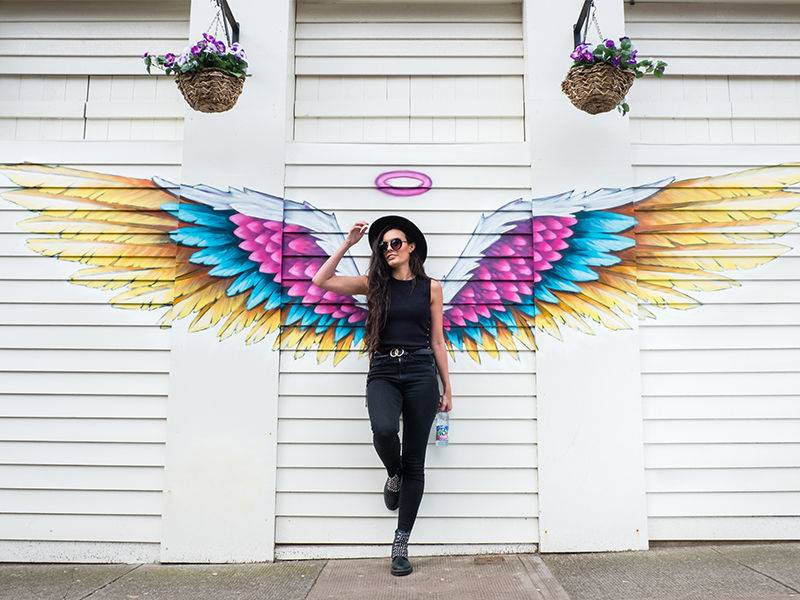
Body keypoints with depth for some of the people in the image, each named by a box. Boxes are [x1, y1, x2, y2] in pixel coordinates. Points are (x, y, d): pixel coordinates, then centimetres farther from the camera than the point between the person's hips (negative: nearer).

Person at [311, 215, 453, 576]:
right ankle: (394, 476, 6)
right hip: (383, 372, 0)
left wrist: (447, 389, 8)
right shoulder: (374, 284, 10)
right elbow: (321, 280, 4)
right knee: (383, 429, -31)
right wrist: (347, 244, 2)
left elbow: (437, 341, 9)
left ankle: (401, 544, 13)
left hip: (420, 372, 0)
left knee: (414, 461, 1)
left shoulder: (430, 287, 8)